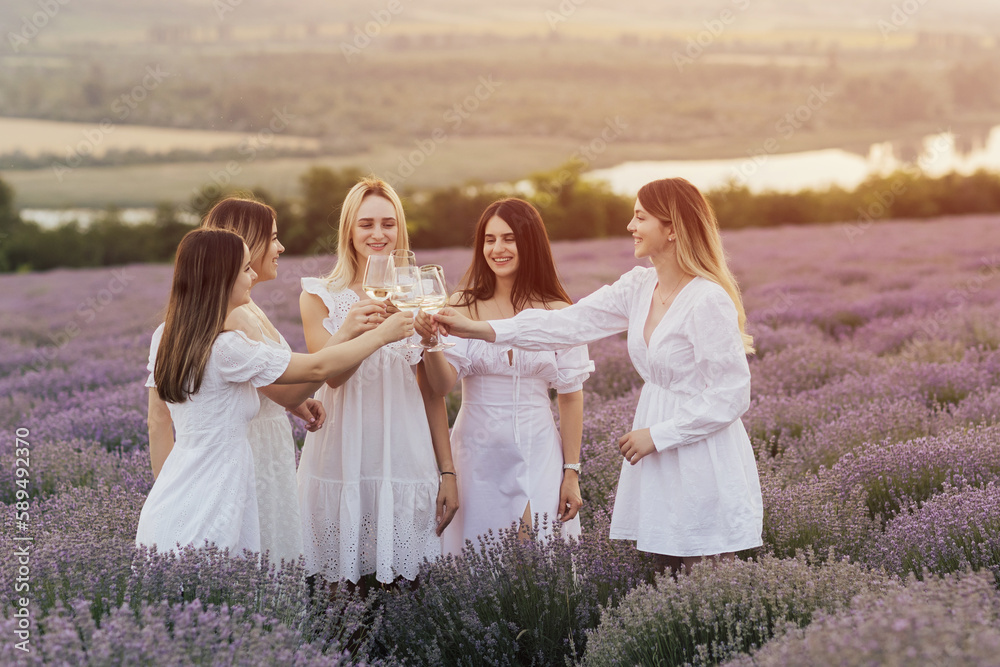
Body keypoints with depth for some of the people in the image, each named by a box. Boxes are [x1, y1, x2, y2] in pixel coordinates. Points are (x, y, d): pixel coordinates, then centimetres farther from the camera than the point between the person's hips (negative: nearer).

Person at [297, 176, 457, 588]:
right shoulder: (319, 297, 3)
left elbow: (433, 391, 9)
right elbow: (329, 374, -10)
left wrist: (447, 472, 5)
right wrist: (349, 331, -31)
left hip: (406, 458, 1)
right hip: (343, 458, -1)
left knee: (403, 584, 2)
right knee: (344, 584, 1)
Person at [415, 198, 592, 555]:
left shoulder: (558, 313, 0)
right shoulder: (463, 308, -1)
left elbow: (571, 396, 3)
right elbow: (441, 386, -10)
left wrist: (572, 472, 2)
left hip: (537, 455, 0)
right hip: (478, 455, 0)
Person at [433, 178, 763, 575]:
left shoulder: (709, 301, -17)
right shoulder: (640, 286, 5)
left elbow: (730, 397, -17)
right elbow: (569, 324, 4)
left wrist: (657, 434, -13)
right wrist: (478, 329, -2)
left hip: (705, 465, -7)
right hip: (662, 468, 7)